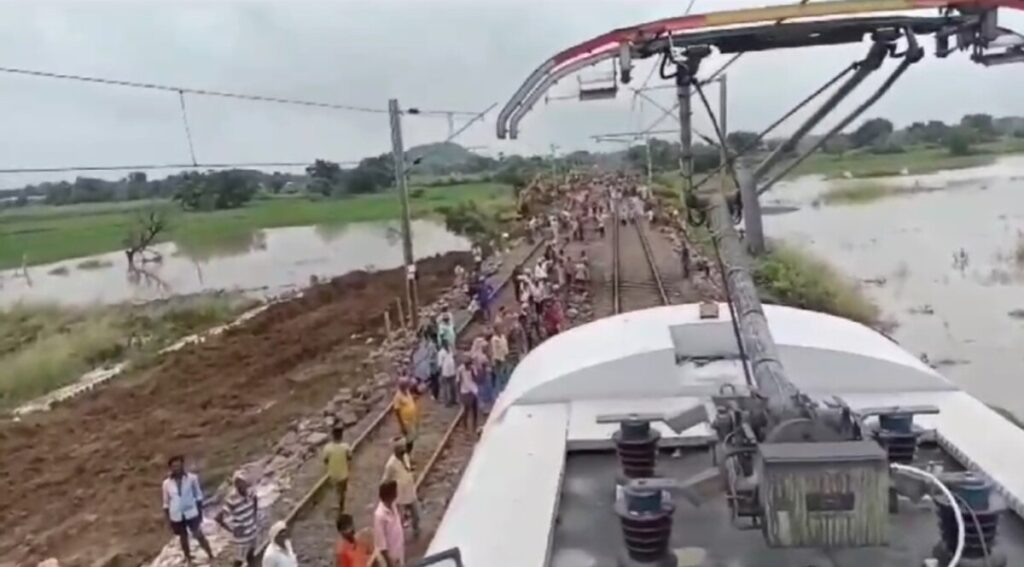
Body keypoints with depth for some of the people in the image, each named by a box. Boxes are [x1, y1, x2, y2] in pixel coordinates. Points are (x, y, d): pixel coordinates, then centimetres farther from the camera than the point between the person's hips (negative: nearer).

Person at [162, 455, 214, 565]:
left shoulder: (192, 478, -13)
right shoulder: (167, 483, -9)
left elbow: (198, 496, -3)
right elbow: (166, 503, 1)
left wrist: (200, 512, 0)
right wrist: (168, 520, 4)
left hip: (191, 513, -2)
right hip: (176, 516, 2)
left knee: (199, 536, 3)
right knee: (183, 538, 18)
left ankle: (211, 558, 20)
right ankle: (189, 561, 39)